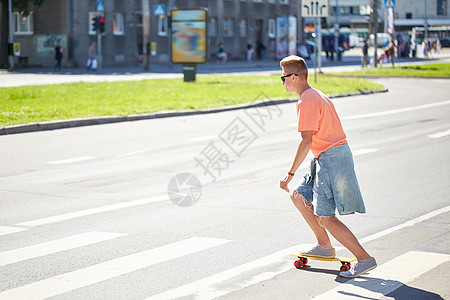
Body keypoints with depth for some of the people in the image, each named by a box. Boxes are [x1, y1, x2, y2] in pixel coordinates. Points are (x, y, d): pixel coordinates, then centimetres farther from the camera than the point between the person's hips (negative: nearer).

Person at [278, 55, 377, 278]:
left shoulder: (306, 102, -14)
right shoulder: (317, 96, 17)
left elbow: (306, 141, -21)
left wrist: (290, 174, -18)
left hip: (331, 158, -10)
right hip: (339, 151, 10)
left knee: (325, 218, -8)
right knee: (299, 196, 19)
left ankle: (364, 259, -6)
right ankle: (324, 246, 21)